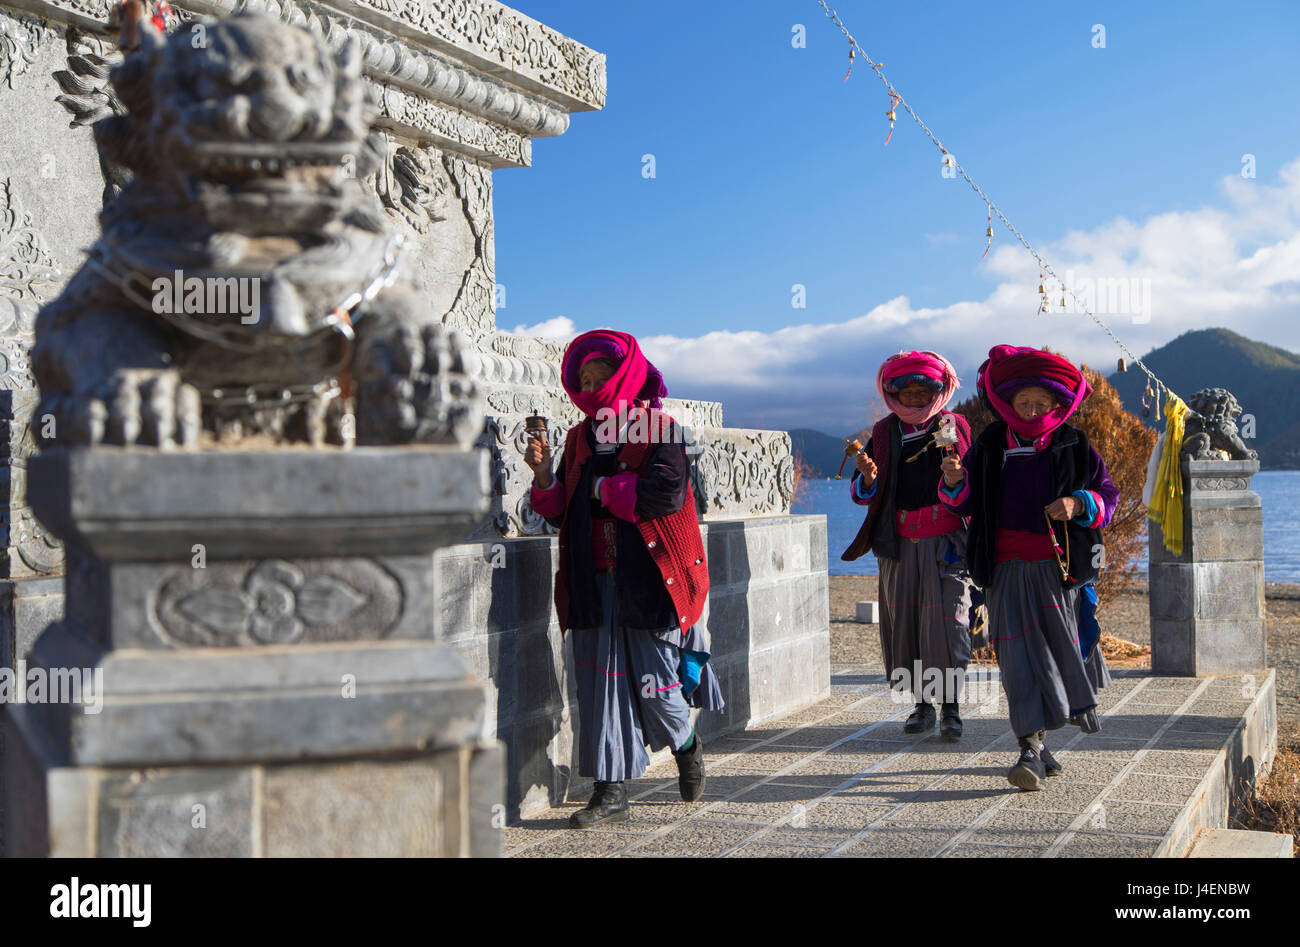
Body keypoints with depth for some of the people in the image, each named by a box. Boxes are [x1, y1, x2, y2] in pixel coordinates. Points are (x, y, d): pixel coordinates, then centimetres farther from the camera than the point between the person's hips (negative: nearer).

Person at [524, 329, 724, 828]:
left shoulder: (660, 430, -2)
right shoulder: (580, 438, 14)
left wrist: (604, 488, -7)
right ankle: (611, 793, 6)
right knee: (602, 682, 1)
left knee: (652, 680, 1)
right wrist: (544, 476, -5)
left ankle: (686, 744, 32)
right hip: (595, 582, 5)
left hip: (649, 578, -5)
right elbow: (562, 511, 13)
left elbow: (666, 493, -17)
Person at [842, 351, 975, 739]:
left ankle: (951, 709, 2)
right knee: (904, 621, 3)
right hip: (899, 543, 2)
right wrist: (867, 478, -12)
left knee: (947, 622, -7)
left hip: (946, 542, -2)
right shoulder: (884, 433, 11)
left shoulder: (955, 428, 7)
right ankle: (922, 704, 15)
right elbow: (861, 493, 11)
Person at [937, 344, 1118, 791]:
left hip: (1059, 568, 0)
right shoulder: (989, 445, 5)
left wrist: (1079, 504, -14)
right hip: (1009, 570, 0)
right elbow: (965, 504, 7)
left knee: (1063, 645, 11)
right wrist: (955, 482, -15)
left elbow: (1108, 494, 6)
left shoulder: (1074, 446, 4)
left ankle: (1081, 697, 44)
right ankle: (1032, 748, -7)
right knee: (1019, 654, -8)